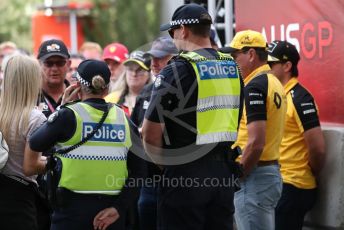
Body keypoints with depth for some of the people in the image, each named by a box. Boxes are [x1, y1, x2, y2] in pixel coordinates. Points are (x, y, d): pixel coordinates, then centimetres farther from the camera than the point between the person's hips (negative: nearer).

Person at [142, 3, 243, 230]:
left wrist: (163, 160, 3)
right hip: (224, 168, 6)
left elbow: (151, 133, -14)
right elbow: (235, 122, 13)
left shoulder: (177, 69, -13)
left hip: (187, 171, -6)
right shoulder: (232, 67, 8)